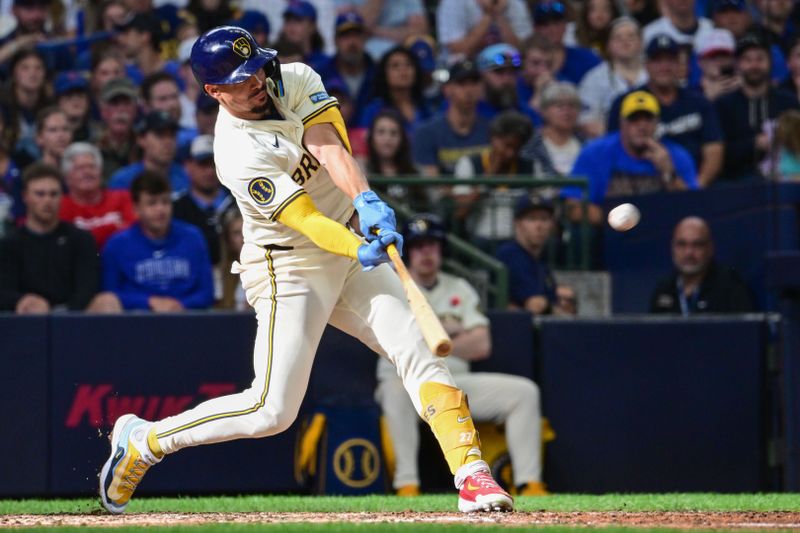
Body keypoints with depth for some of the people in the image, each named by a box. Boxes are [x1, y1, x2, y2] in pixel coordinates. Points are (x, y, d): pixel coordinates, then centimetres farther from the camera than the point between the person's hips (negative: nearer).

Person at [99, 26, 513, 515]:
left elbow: (330, 147, -21)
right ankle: (142, 441, 8)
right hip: (290, 268, -6)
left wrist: (366, 200, -39)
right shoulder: (239, 154, -23)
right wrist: (360, 249, -47)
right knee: (272, 411, -8)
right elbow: (306, 220, -29)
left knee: (418, 351, -9)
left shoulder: (295, 80, -5)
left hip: (350, 243, 6)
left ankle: (472, 476, -14)